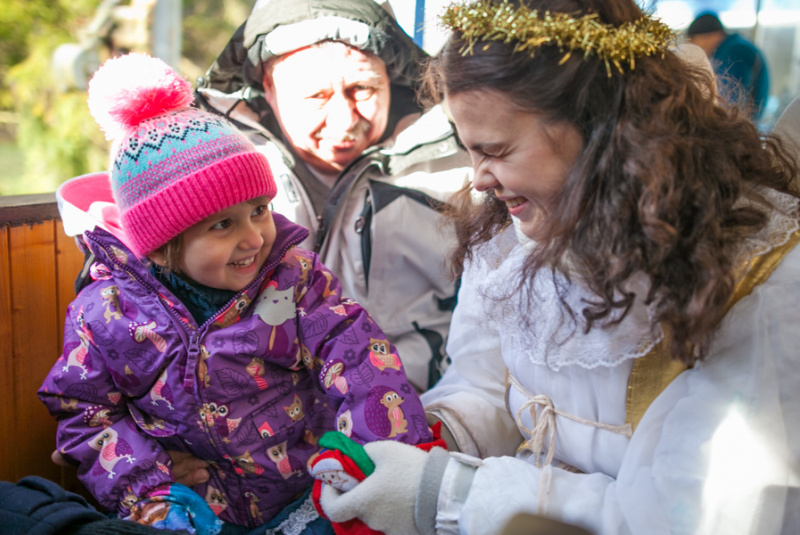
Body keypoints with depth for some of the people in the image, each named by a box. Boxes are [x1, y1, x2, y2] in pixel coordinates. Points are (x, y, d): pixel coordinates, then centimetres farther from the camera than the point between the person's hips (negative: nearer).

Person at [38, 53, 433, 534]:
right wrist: (151, 493, -8)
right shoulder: (107, 313, -5)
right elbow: (86, 413, 4)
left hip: (307, 495, 1)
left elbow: (358, 356, -11)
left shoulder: (294, 276, -4)